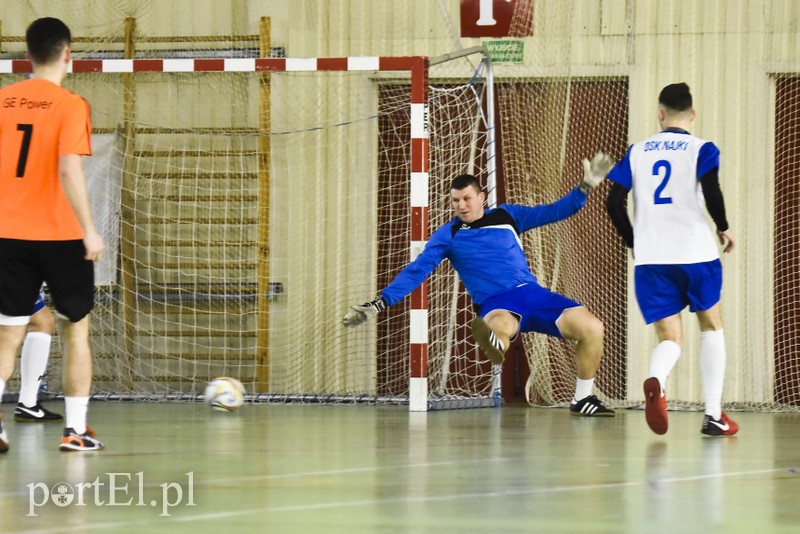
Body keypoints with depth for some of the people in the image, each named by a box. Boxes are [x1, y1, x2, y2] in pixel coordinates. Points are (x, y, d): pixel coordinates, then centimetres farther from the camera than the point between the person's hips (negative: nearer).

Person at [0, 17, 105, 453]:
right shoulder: (69, 105, -9)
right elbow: (69, 172, -18)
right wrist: (89, 230, -14)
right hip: (60, 235, -4)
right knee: (76, 330, 11)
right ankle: (75, 429, 8)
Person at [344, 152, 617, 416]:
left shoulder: (507, 215, 12)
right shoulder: (448, 235, 7)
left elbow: (554, 212, 14)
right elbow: (416, 271, 2)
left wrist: (586, 186, 4)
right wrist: (379, 303, -8)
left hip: (532, 294, 3)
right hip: (496, 304, -3)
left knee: (591, 328, -14)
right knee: (498, 326, -42)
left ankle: (582, 399, 2)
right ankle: (493, 343, -81)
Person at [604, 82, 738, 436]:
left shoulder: (637, 152, 11)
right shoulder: (701, 149, 1)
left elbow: (614, 203, 6)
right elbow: (711, 193, -15)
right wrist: (724, 228, 3)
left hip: (650, 260, 2)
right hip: (695, 253, -2)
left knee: (670, 338, 4)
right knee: (711, 326, 19)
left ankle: (655, 381, -32)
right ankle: (713, 415, 12)